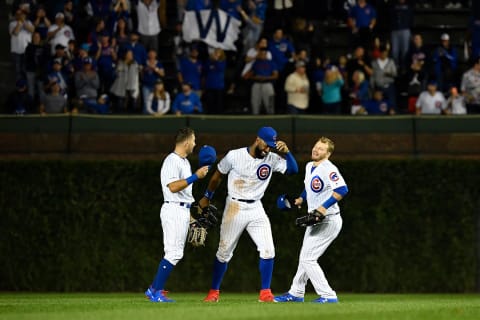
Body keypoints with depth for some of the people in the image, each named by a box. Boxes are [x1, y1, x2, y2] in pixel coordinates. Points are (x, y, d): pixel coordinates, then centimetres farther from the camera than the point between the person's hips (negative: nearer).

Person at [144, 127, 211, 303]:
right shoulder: (172, 161, -13)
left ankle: (153, 289, 13)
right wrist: (196, 176, -25)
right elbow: (173, 186, -25)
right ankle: (156, 292, -10)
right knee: (174, 253, -12)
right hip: (173, 209, -10)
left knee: (175, 253, 10)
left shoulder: (185, 162, 18)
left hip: (183, 210, 10)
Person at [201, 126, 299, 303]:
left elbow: (293, 169, -11)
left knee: (268, 250, -11)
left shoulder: (272, 159, -3)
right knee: (224, 252, 5)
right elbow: (217, 176, 5)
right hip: (234, 209, -2)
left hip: (256, 209, 2)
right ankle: (214, 291, 20)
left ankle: (265, 293, -1)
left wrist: (286, 152, -26)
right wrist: (207, 197, 15)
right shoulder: (234, 156, -10)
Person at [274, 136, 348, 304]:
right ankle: (296, 293, 34)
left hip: (328, 220, -10)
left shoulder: (329, 169, -19)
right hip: (315, 221, 10)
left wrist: (324, 207, -35)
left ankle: (328, 296, -9)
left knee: (307, 259, -12)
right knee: (305, 257, 20)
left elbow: (342, 189, -32)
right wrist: (300, 199, 15)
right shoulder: (309, 166, 11)